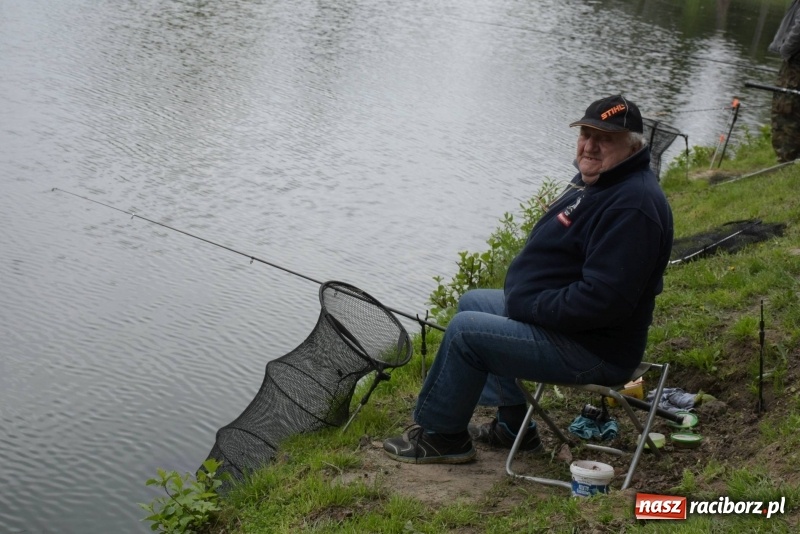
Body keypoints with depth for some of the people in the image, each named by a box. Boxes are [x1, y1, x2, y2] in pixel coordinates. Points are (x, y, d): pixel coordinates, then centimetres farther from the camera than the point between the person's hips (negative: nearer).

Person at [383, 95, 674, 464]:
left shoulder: (633, 205, -26)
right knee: (473, 303, 22)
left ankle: (440, 435, 5)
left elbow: (604, 299, -32)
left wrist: (531, 309, -21)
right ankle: (512, 425, 23)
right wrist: (520, 298, 6)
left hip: (592, 351, -11)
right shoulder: (595, 179, 8)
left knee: (466, 330, -14)